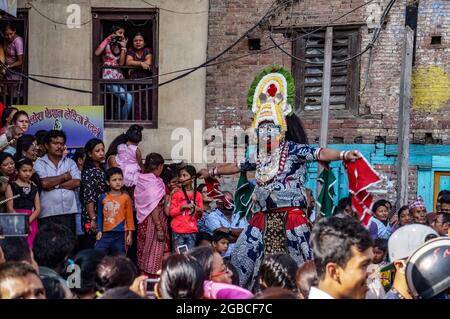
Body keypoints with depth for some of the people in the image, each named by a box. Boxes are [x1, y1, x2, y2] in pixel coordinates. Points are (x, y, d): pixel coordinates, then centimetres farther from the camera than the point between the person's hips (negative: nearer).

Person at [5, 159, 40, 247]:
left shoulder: (34, 187, 13)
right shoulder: (11, 186, 2)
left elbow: (38, 208, 6)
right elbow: (10, 208, -4)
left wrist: (28, 221, -12)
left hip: (31, 222, 3)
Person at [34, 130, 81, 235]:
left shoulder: (70, 163, 14)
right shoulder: (39, 163, 4)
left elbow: (76, 182, 0)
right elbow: (44, 183, -11)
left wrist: (54, 185, -6)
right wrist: (64, 176, 0)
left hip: (68, 211, 2)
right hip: (48, 213, -2)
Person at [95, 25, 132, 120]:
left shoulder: (121, 47, 15)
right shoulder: (107, 45, 1)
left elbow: (121, 63, 2)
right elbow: (97, 53, -20)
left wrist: (123, 47, -2)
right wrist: (107, 39, -11)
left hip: (119, 77, 7)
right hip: (109, 78, -7)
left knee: (121, 103, 4)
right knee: (129, 98, -19)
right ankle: (123, 121, -8)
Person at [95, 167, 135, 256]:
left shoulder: (126, 198, -2)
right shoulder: (103, 197, 4)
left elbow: (129, 217, 2)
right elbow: (100, 216, 11)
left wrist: (130, 234, 0)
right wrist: (99, 231, 6)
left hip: (120, 234, -2)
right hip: (105, 234, 2)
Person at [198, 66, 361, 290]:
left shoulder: (293, 150, -7)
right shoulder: (257, 155, 12)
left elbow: (320, 154, -21)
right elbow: (237, 166, 29)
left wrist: (343, 155, -38)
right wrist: (212, 172, 42)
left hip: (290, 215, -6)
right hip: (264, 217, 6)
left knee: (298, 261, -4)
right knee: (243, 258, 8)